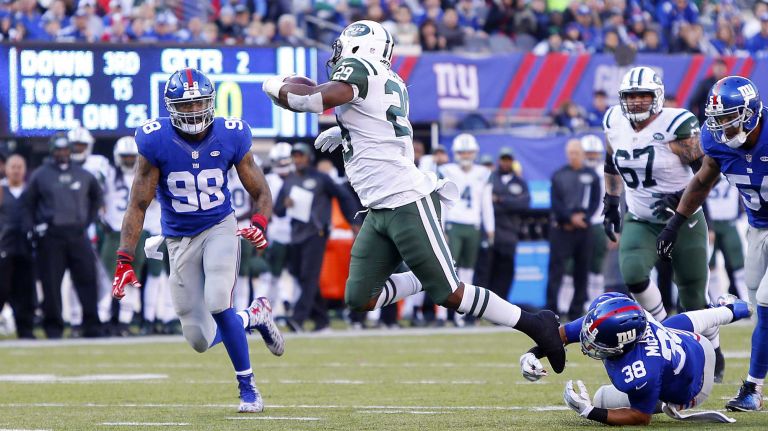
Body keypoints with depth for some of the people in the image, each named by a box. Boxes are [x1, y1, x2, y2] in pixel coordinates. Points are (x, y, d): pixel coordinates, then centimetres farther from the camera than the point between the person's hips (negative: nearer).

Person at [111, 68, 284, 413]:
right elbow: (138, 205, -10)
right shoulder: (155, 142, -15)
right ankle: (254, 316, 32)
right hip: (180, 239, 1)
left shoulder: (230, 137, -11)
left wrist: (259, 224, -24)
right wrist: (124, 262, -17)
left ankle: (247, 386, -7)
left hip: (220, 229, -1)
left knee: (217, 303, -26)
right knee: (200, 340, 0)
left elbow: (261, 193, -1)